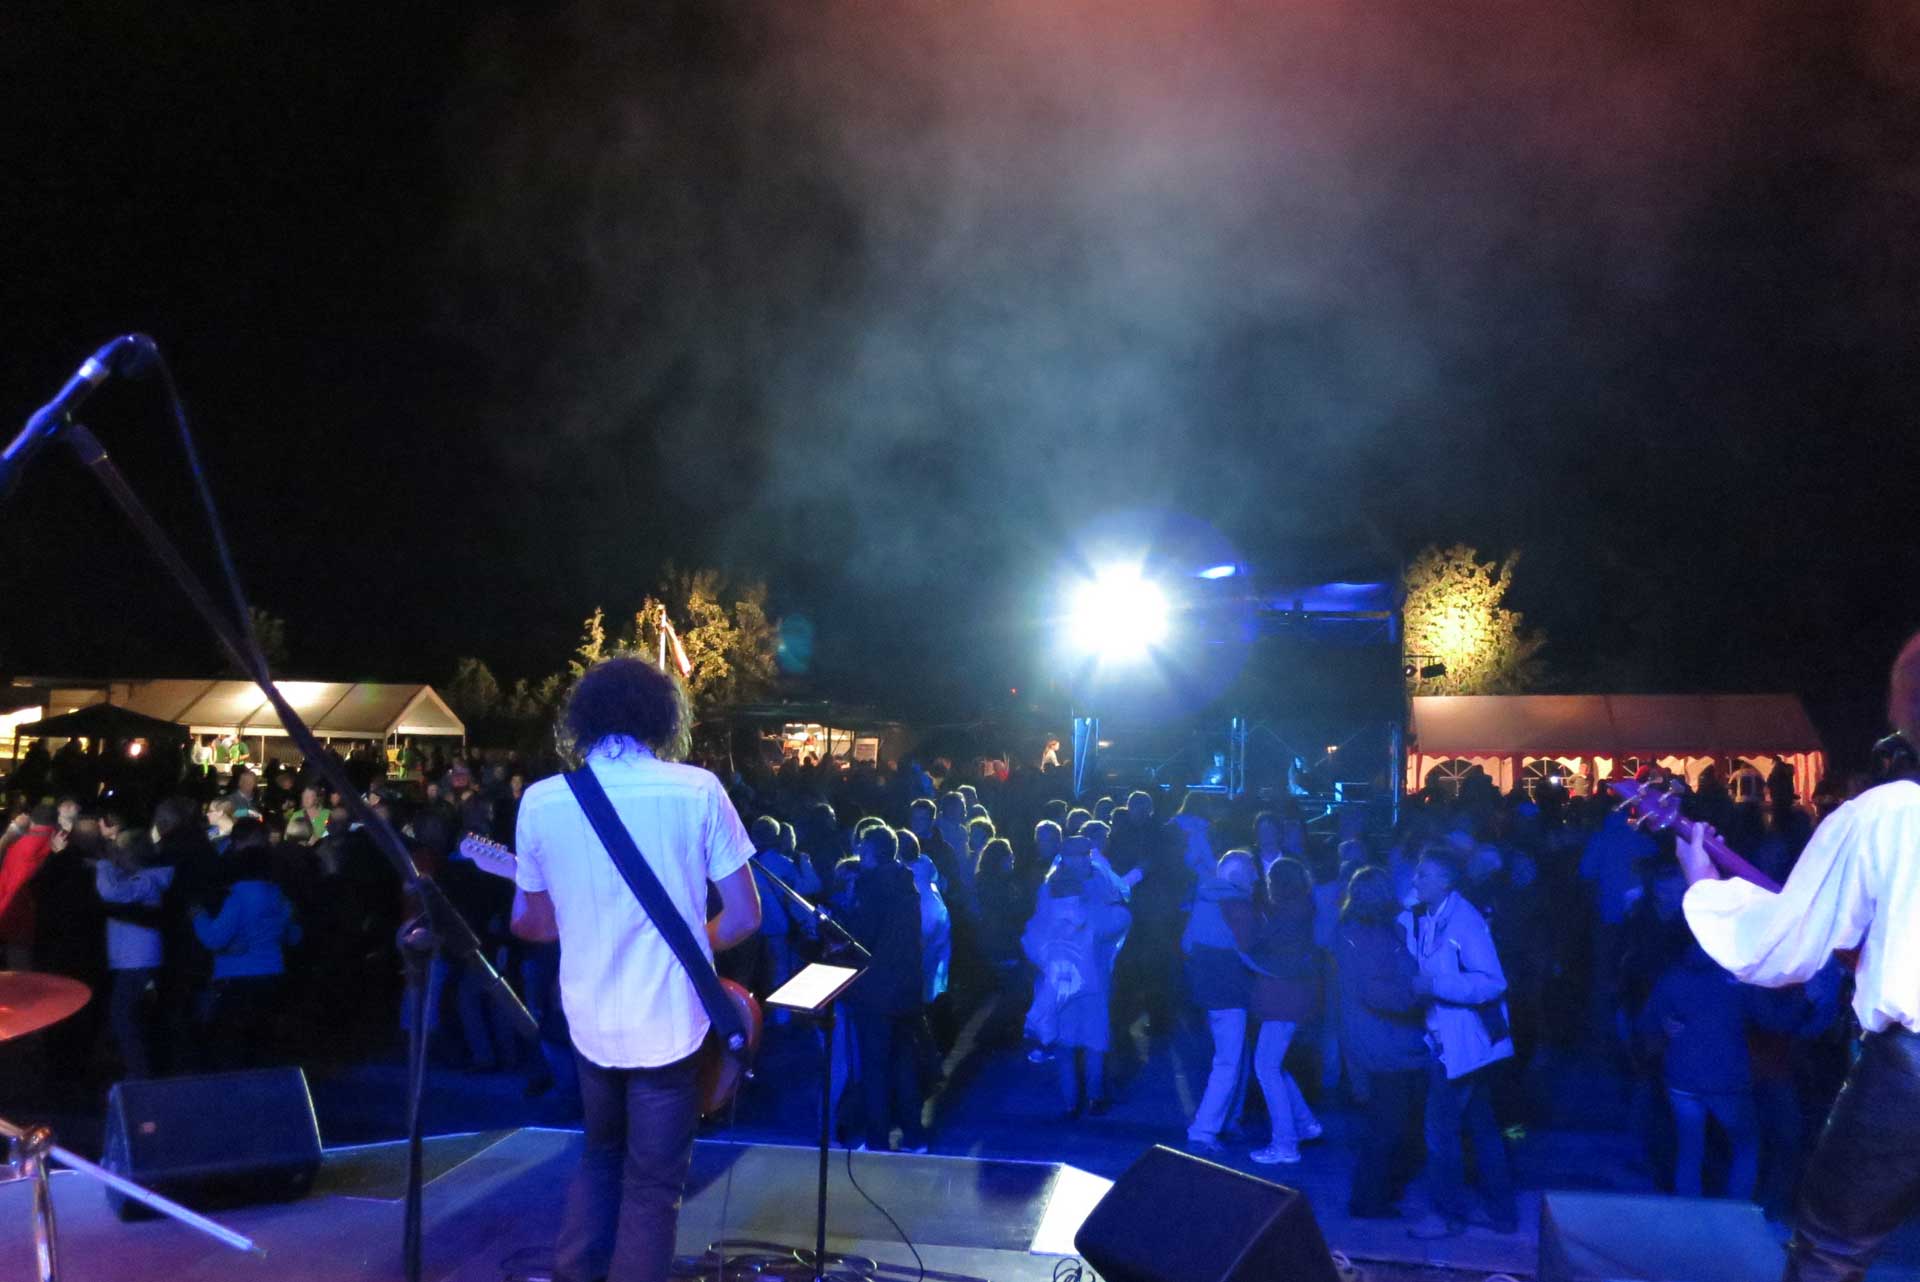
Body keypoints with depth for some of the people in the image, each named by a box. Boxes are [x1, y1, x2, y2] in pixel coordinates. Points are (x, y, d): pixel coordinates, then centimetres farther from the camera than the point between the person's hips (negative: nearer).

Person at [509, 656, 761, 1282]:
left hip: (589, 1017, 3)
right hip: (668, 1019, -3)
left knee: (601, 1152, 27)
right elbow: (744, 915, -8)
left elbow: (528, 922, 7)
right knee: (652, 1181, 12)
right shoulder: (697, 789, -11)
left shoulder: (541, 800, -4)